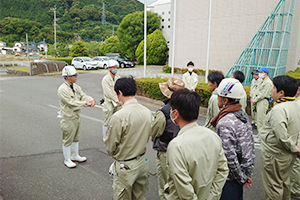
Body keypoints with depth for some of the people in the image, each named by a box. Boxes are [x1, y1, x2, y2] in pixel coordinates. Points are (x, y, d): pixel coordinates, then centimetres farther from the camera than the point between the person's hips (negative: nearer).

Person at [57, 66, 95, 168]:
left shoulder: (76, 87, 6)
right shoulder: (62, 89, -20)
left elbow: (83, 95, 0)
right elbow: (71, 102, -26)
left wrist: (91, 99, -22)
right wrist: (85, 103, -26)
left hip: (77, 116, 8)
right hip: (68, 118, -8)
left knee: (76, 137, 21)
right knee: (68, 140, 5)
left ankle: (75, 156, 39)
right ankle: (67, 160, 21)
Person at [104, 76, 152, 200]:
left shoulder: (118, 117, -25)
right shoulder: (147, 112, -5)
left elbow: (110, 147, -13)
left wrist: (116, 156, 7)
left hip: (125, 167, -6)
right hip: (143, 162, 6)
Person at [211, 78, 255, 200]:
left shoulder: (225, 123, -26)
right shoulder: (243, 114, 2)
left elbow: (230, 156, -25)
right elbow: (250, 144, 9)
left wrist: (242, 178, -12)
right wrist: (247, 171, 14)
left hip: (230, 177, -8)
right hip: (244, 171, 9)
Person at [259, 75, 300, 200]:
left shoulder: (279, 109, -28)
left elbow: (282, 136, -31)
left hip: (275, 156, -9)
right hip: (288, 155, 9)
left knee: (273, 186, 8)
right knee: (284, 182, 27)